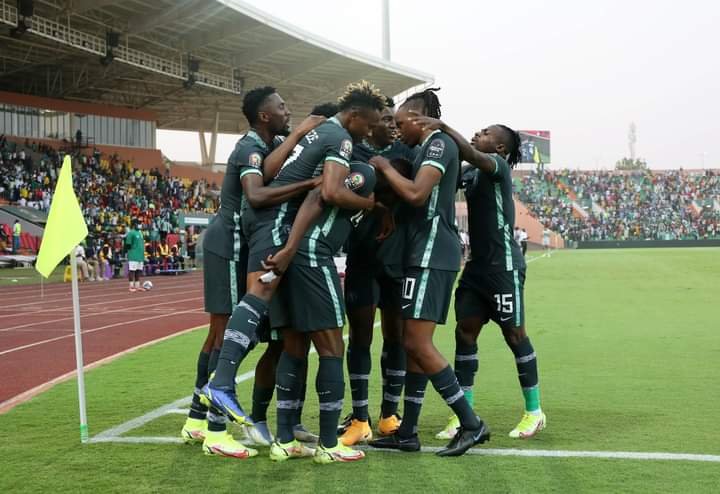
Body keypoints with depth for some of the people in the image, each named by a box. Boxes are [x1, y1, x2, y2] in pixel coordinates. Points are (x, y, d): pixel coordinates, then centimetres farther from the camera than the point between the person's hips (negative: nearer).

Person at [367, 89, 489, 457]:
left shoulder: (439, 143, -9)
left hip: (431, 256, -10)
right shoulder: (429, 148, 20)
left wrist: (384, 167, -9)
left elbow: (416, 194, -22)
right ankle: (407, 433, 14)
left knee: (418, 343, -11)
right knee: (414, 344, 10)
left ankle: (471, 424, -6)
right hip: (425, 255, 10)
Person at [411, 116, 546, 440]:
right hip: (478, 264, 8)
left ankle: (534, 412, 13)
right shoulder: (472, 173, 13)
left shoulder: (498, 167, -10)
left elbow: (471, 155, -30)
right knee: (465, 331, 3)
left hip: (504, 265, -8)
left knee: (514, 334, 0)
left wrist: (442, 126, -34)